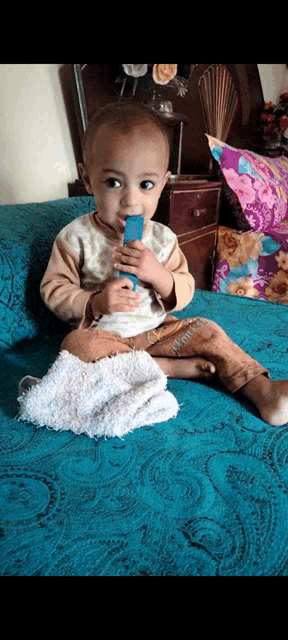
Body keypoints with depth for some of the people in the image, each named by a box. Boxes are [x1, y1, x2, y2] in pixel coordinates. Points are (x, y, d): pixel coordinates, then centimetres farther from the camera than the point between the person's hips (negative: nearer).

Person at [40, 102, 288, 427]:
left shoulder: (162, 238, -4)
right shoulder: (77, 236, -11)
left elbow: (185, 292, -3)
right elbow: (53, 289, -7)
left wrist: (158, 274, -25)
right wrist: (95, 304, -25)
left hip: (157, 330, 3)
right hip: (102, 334, -2)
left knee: (207, 331, -13)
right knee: (76, 346, -32)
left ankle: (262, 390, -10)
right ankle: (171, 367, -26)